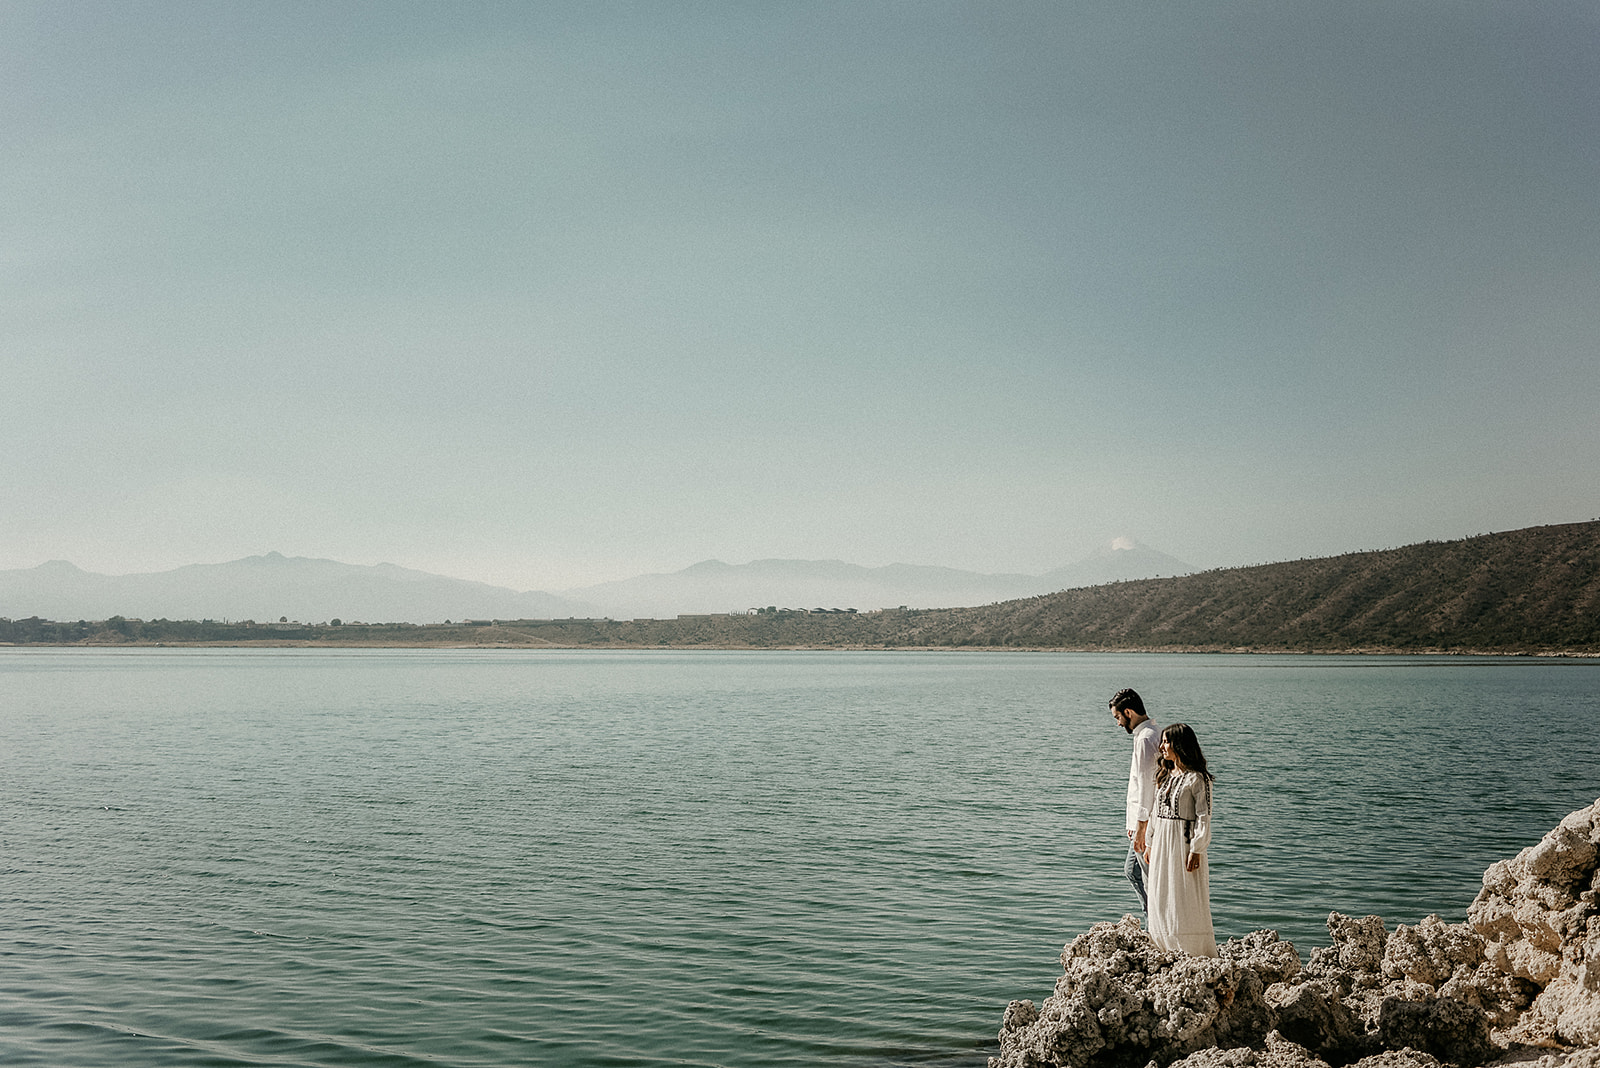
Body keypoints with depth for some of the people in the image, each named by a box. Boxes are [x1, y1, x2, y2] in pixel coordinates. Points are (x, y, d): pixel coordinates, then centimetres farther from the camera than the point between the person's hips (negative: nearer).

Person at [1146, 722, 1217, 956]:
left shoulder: (1197, 778, -11)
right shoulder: (1165, 776, 12)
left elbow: (1204, 817, -12)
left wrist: (1196, 851, -17)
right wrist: (1152, 844, 15)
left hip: (1184, 843, -8)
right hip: (1162, 843, 8)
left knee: (1187, 903, -4)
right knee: (1161, 900, 9)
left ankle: (1199, 958, 4)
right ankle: (1173, 953, 19)